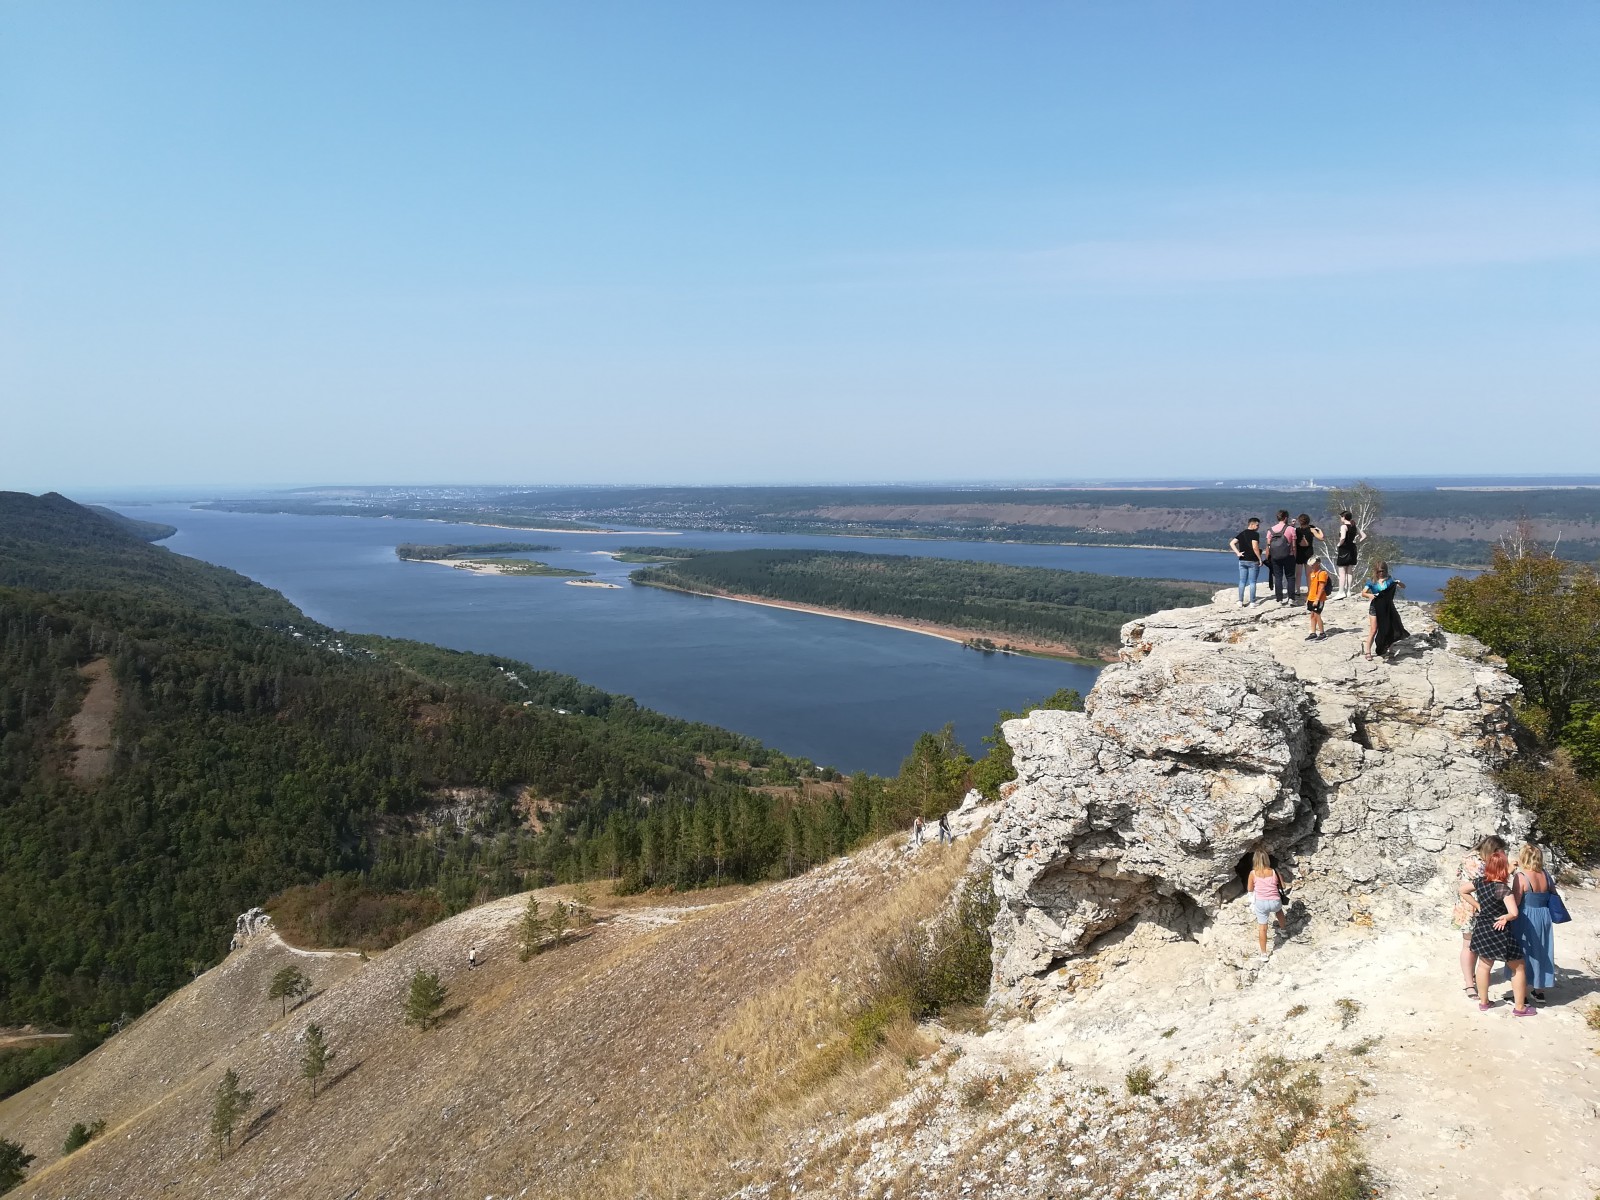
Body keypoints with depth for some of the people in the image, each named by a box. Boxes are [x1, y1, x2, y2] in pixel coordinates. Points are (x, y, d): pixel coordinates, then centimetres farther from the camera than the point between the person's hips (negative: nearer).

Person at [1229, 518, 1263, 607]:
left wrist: (1238, 553, -1)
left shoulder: (1241, 534, 9)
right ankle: (1252, 602, 3)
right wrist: (1260, 559, -13)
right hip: (1253, 561, -6)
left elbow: (1231, 543, 3)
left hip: (1242, 561, 6)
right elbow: (1255, 547, -21)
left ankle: (1240, 601, 7)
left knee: (1242, 582, 8)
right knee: (1252, 582, 1)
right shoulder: (1255, 534, -11)